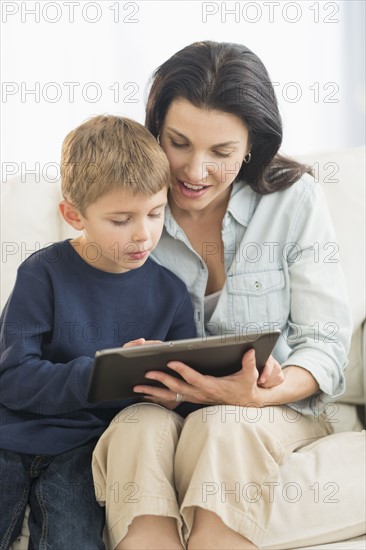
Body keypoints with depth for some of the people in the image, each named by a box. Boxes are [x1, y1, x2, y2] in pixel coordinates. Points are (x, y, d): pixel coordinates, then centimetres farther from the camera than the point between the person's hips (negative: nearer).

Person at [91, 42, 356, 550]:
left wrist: (251, 396, -26)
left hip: (274, 408, -1)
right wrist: (142, 377, -21)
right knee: (140, 430, -33)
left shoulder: (295, 200, -6)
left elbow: (325, 343, -7)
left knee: (220, 427, -34)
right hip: (159, 407, 1)